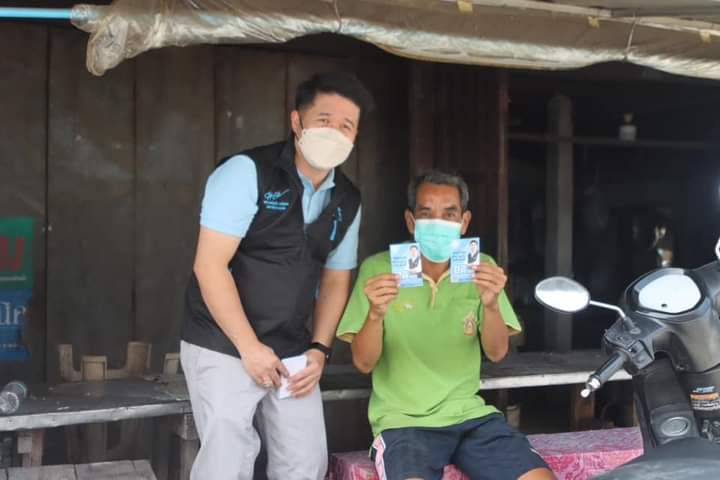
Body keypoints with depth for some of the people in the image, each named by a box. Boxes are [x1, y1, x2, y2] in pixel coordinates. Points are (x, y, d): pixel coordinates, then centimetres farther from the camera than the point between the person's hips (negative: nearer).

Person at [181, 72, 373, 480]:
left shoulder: (348, 201, 5)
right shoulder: (247, 172, -13)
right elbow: (210, 266, -17)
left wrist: (319, 350, 0)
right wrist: (250, 347, -17)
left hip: (293, 354, 6)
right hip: (224, 347, -5)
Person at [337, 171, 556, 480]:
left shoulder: (480, 268, 4)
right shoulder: (378, 269, -5)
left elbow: (496, 353, -2)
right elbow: (364, 364, -7)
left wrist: (491, 305, -22)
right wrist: (376, 313, -27)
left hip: (470, 414, 3)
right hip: (403, 420, -3)